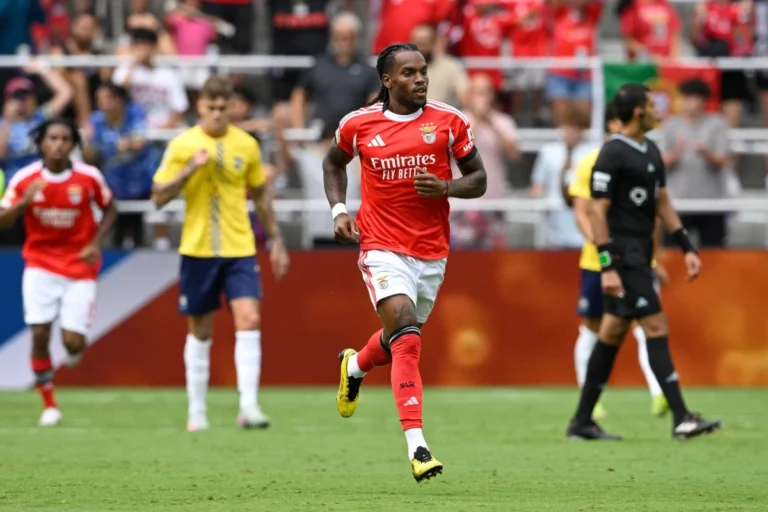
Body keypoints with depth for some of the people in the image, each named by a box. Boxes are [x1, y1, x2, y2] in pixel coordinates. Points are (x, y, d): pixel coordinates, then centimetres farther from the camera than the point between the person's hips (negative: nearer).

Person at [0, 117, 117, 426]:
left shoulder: (89, 177, -8)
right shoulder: (25, 179, -7)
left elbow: (110, 209, 9)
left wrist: (96, 243, -6)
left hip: (80, 268, 0)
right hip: (41, 265, 0)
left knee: (73, 341, -9)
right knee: (40, 334, -11)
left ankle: (73, 350, 31)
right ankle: (49, 406, 5)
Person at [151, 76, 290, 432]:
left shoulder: (246, 145, 4)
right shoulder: (182, 145, -3)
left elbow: (260, 194, 15)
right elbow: (159, 196, -4)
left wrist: (276, 240, 13)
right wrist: (190, 169, -18)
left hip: (239, 249, 1)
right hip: (198, 251, -1)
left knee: (249, 321, -15)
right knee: (200, 331, 6)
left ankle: (249, 407, -17)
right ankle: (197, 412, 17)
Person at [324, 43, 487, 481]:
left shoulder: (449, 121, -2)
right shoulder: (359, 124, -1)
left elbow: (478, 180, 4)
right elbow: (333, 163, 19)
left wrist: (445, 188, -16)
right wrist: (339, 210, 4)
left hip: (432, 252, 3)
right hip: (383, 248, -3)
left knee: (401, 339, 19)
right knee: (406, 336, -21)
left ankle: (355, 367, 57)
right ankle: (417, 447, -26)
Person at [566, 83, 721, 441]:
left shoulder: (651, 152, 14)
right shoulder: (612, 154, -14)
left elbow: (662, 203, 21)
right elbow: (597, 211, -16)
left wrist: (687, 248, 15)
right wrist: (607, 267, -21)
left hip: (640, 255, 9)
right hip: (623, 255, -9)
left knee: (612, 334, 11)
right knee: (656, 328, -12)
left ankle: (582, 422, 16)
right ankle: (681, 418, -13)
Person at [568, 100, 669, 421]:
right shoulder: (592, 163, -2)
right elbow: (581, 212, -5)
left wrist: (656, 261, 19)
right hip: (597, 262, -1)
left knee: (645, 327, -14)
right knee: (592, 329, 8)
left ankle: (658, 394, -26)